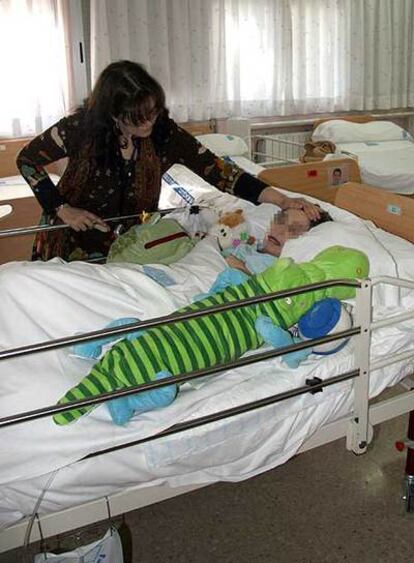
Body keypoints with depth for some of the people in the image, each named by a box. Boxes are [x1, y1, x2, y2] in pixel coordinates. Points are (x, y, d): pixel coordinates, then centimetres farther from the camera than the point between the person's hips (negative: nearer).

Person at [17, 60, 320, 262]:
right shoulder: (82, 127, -23)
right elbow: (28, 159, -9)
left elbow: (219, 172, -22)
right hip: (72, 239, -1)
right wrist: (62, 208, -19)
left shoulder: (166, 134, -18)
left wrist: (283, 200, -31)